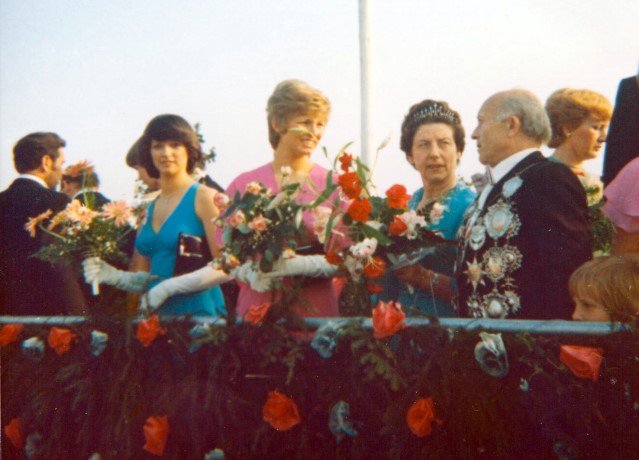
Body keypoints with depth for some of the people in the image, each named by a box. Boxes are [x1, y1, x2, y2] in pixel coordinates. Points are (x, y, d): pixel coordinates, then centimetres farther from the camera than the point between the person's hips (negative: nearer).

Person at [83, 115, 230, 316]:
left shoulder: (204, 197, -5)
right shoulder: (148, 209, 13)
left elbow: (227, 267, -13)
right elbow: (144, 279, 16)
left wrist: (170, 286, -15)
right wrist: (113, 276, -2)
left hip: (197, 314, -5)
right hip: (158, 315, 5)